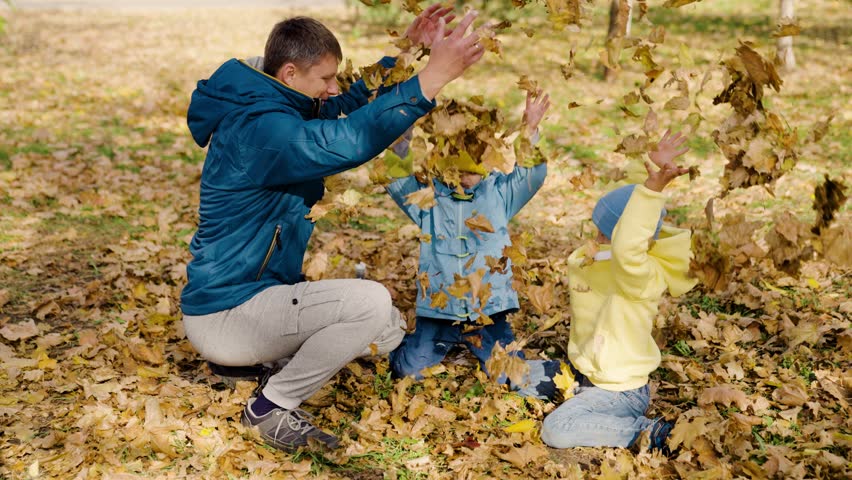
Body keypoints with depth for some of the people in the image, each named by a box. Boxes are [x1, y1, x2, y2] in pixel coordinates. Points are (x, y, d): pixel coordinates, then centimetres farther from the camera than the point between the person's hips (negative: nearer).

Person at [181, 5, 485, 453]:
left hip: (257, 294, 10)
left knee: (388, 331, 12)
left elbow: (350, 103, 17)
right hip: (224, 313, -10)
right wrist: (432, 76, -40)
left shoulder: (274, 110, 7)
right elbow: (347, 141, -40)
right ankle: (270, 407, -7)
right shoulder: (258, 128, -24)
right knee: (370, 302, -26)